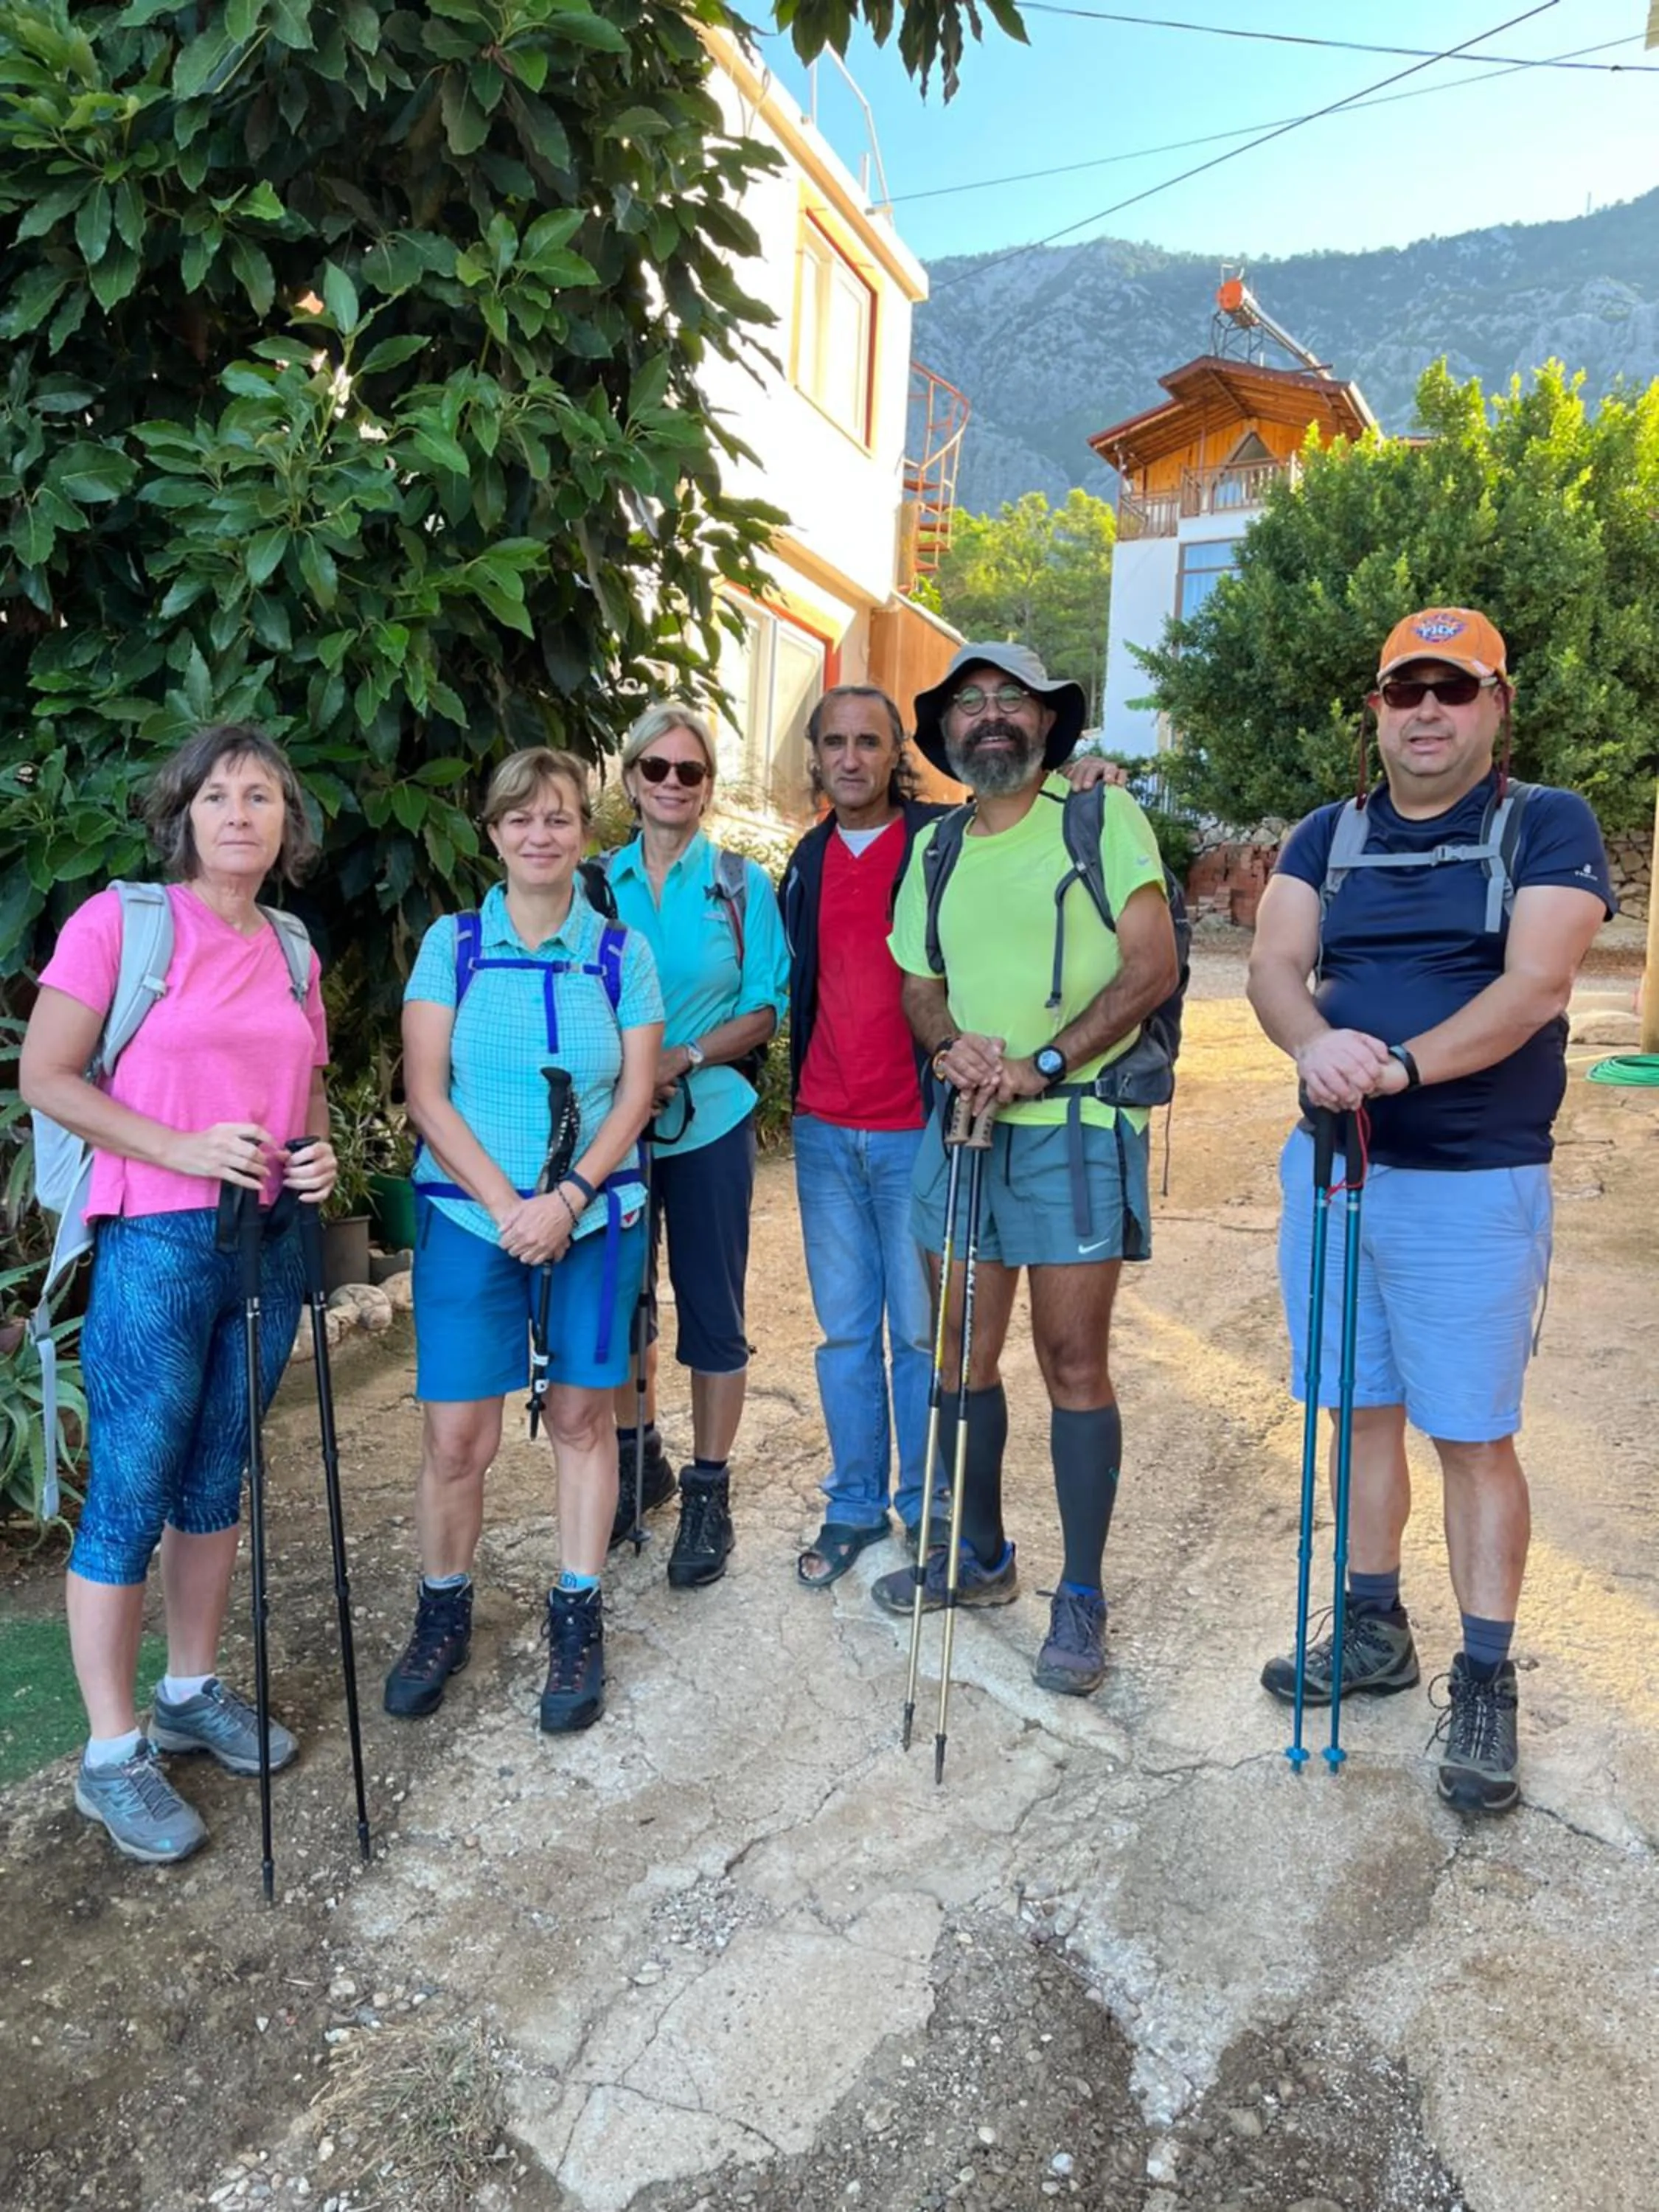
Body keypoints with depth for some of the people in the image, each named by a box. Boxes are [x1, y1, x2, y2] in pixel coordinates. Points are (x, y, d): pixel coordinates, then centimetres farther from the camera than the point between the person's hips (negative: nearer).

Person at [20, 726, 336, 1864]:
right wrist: (182, 1149, -19)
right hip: (158, 1244, -5)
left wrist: (319, 1151, -2)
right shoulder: (120, 920, -6)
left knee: (217, 1480, 17)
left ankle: (193, 1692, 34)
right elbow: (46, 1075, -9)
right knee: (131, 1498, 2)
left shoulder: (291, 950, 11)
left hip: (269, 1240, 6)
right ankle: (113, 1757, 18)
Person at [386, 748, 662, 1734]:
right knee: (457, 1436, 1)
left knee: (582, 1418, 9)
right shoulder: (453, 943, 1)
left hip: (595, 1221, 1)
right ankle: (443, 1614, 24)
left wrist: (568, 1198, -14)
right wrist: (507, 1206, -13)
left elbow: (635, 1096, -1)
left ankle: (578, 1619, 24)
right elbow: (426, 1093, -5)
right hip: (469, 1218, 0)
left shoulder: (622, 953, 2)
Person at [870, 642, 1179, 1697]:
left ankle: (1082, 1598, 15)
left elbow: (1153, 967, -9)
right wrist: (950, 1045, -9)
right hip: (963, 1125, 5)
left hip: (1076, 1129, -5)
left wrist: (1041, 1065, -17)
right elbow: (920, 987, 14)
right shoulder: (934, 847, 15)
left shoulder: (1104, 818, -1)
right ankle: (981, 1556, 31)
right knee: (964, 1351, 12)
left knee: (1073, 1361, 0)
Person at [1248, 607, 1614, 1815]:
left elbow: (1535, 986, -17)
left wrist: (1402, 1063, -32)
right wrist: (1314, 1040, -28)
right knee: (1364, 1407, 14)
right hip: (1333, 1164, 4)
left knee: (1474, 1435, 2)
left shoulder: (1550, 825, -3)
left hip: (1475, 1183, -4)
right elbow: (1274, 964, -6)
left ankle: (1487, 1683, 17)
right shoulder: (1328, 835, 9)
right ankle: (1375, 1629, 30)